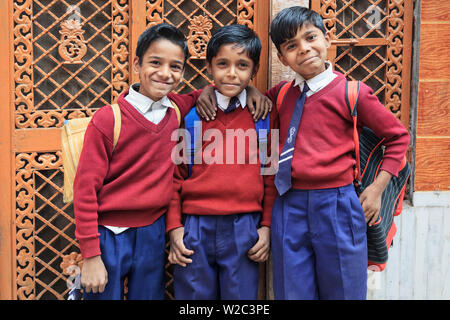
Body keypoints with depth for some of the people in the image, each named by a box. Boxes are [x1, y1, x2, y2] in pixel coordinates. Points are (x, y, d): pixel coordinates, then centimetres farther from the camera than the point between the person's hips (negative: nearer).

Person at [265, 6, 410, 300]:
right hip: (289, 209, 4)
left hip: (336, 207, -3)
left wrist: (376, 190, -2)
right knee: (292, 292, 12)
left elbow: (398, 136, 2)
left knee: (343, 292, 10)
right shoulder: (282, 94, 7)